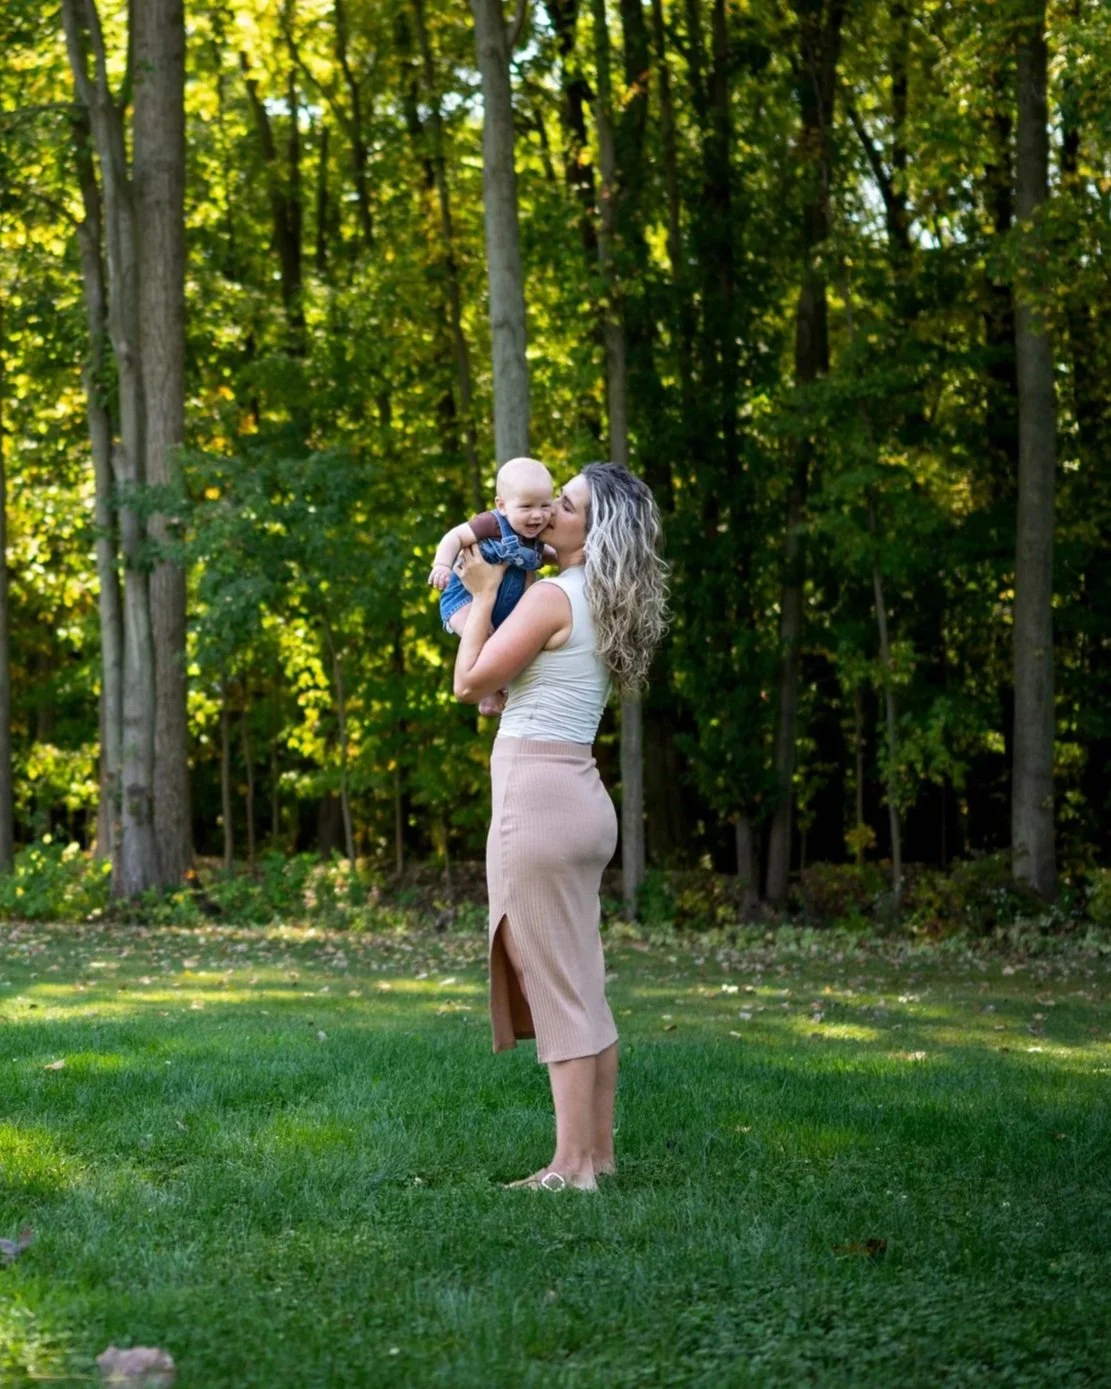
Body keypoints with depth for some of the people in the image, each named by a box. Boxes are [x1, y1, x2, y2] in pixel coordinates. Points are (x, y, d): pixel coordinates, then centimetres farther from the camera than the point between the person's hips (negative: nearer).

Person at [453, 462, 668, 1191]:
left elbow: (470, 683, -9)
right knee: (584, 987, 12)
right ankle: (598, 1151, 16)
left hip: (537, 795, -9)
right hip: (580, 796, 9)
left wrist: (484, 593, -1)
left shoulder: (553, 597, -13)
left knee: (557, 988, -7)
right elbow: (513, 682, 23)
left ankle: (573, 1165, -6)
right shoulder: (605, 606, 15)